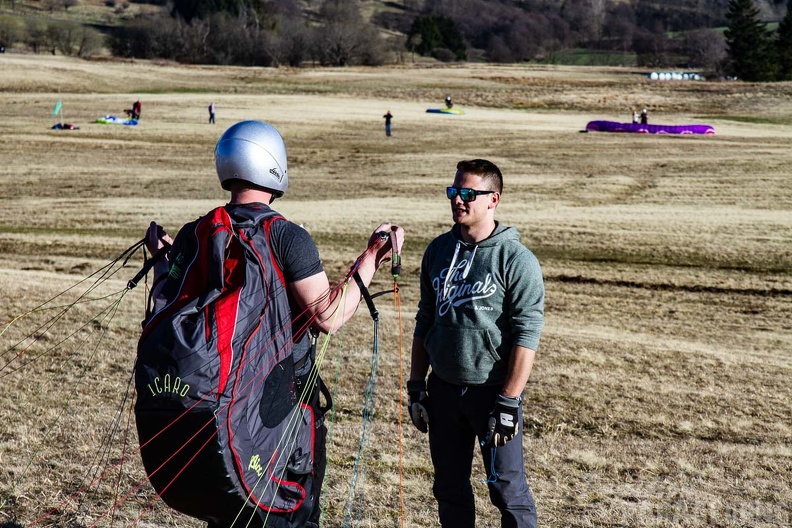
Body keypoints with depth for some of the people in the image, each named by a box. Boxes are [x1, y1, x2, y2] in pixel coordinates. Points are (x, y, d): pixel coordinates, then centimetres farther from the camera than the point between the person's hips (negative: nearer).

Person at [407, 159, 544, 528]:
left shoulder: (516, 259, -12)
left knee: (508, 492, 1)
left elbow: (526, 336, -15)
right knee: (449, 488, 15)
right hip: (443, 389, 6)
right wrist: (416, 386, 11)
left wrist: (508, 403, -19)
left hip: (492, 392, -5)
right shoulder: (438, 250, 6)